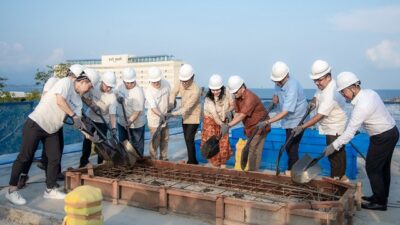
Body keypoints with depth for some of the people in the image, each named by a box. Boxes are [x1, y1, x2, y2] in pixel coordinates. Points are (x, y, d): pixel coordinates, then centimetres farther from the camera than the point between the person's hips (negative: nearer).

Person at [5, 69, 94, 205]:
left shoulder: (78, 100, 11)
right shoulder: (66, 82, -10)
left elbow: (77, 121, 7)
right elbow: (59, 101, -24)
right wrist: (74, 115, -17)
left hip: (51, 130, 8)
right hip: (35, 124, -8)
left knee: (55, 158, 5)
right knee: (25, 157, -3)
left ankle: (50, 190, 16)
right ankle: (12, 190, 7)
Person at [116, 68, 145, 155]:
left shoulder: (138, 92, -26)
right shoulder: (121, 86, -3)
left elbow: (137, 111, -27)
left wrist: (130, 121, -39)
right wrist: (118, 97, -9)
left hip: (135, 125, -8)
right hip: (121, 122, 8)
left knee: (137, 145, 8)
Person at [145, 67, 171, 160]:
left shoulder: (166, 83, -11)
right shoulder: (149, 91, -27)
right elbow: (153, 107, -34)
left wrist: (169, 111, 13)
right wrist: (161, 115, -49)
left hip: (165, 116, 6)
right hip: (155, 118, -6)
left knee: (165, 139, 17)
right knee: (155, 140, -1)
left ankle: (164, 158, 33)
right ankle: (154, 160, 16)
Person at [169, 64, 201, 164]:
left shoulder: (196, 91, -29)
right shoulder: (181, 84, -10)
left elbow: (186, 108, -30)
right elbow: (173, 93, 6)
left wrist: (172, 114, -33)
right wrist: (171, 104, -13)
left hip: (193, 117, -8)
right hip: (185, 116, 8)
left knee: (189, 139, -11)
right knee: (187, 139, 14)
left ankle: (192, 162, 1)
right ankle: (193, 161, 27)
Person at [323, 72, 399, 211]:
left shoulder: (362, 106, -29)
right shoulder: (368, 92, -1)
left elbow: (350, 131, -26)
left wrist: (334, 146, -19)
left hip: (383, 137, -10)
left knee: (372, 168, 0)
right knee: (382, 167, 18)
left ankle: (379, 202, 10)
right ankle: (382, 197, 31)